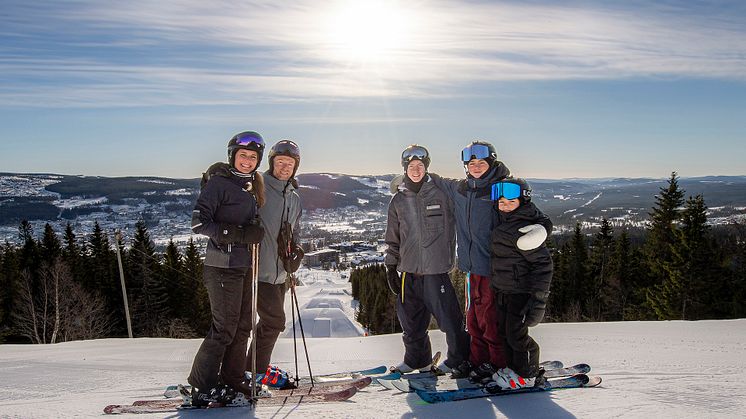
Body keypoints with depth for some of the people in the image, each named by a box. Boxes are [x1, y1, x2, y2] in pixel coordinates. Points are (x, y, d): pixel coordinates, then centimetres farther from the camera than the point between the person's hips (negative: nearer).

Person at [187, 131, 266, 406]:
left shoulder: (250, 187, 16)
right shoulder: (218, 183, -8)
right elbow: (199, 223, -16)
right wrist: (239, 234, -21)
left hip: (243, 265, 8)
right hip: (222, 265, -8)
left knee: (242, 327, 11)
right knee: (224, 328, -5)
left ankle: (231, 382, 23)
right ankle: (201, 388, 6)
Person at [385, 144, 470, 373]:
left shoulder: (439, 194, 0)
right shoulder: (398, 200, 8)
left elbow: (449, 230, 5)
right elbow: (393, 237, 13)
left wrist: (449, 260, 3)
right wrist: (391, 267, 11)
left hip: (436, 268, -3)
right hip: (409, 269, 3)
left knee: (448, 316, 0)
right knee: (411, 320, 10)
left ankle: (459, 357, 20)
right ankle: (416, 359, 29)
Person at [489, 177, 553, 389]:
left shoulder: (524, 227, -21)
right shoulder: (504, 222, 8)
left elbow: (542, 262, -22)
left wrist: (539, 298, -23)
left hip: (521, 290, -9)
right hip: (504, 289, 9)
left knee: (516, 334, -1)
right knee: (505, 331, 17)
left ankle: (528, 375, 17)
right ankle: (514, 368, 34)